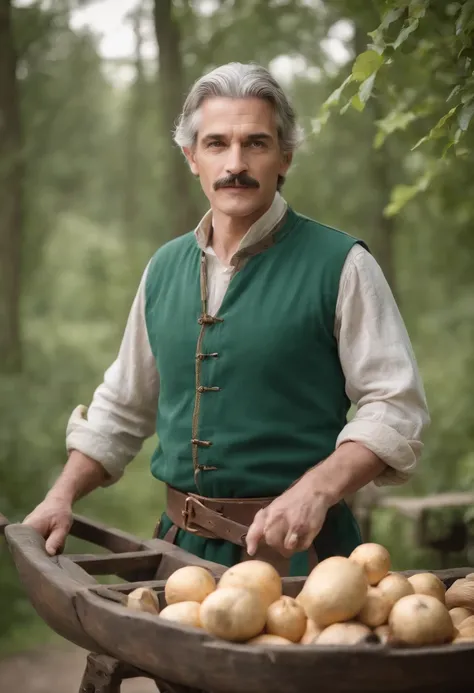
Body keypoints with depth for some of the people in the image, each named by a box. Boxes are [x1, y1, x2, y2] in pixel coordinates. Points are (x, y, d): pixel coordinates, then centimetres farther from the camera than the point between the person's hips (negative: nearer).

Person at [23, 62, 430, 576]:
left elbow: (396, 409, -11)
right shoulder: (165, 267, 9)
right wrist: (62, 496, 6)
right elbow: (120, 408, 18)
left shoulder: (340, 265, -7)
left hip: (295, 550, -4)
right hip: (181, 546, 4)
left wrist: (317, 490, -25)